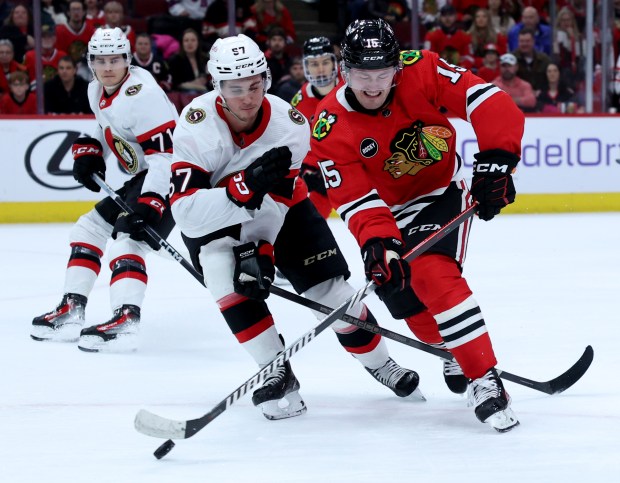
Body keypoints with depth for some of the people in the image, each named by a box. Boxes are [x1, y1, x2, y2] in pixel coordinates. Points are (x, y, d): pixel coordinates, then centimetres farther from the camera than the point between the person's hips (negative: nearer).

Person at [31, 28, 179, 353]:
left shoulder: (141, 94, -24)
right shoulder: (97, 91, 5)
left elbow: (165, 156, -29)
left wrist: (149, 205, -36)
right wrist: (88, 152, 9)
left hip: (166, 180, -11)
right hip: (139, 178, 11)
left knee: (126, 239, -27)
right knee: (88, 229, 14)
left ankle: (125, 322, -42)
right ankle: (71, 312, 16)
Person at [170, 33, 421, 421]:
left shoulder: (289, 124, -26)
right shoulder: (198, 125, -32)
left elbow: (273, 202, -24)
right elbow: (184, 208, -38)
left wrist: (261, 251, -36)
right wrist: (246, 185, -48)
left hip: (282, 209, 2)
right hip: (211, 218, -2)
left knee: (331, 288, -2)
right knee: (227, 279, -29)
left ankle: (379, 363, 24)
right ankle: (278, 374, -17)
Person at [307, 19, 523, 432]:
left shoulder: (421, 72, -23)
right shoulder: (330, 130, -20)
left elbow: (490, 103, -26)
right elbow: (357, 200, -24)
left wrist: (495, 161, -36)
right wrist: (377, 241, -42)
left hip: (444, 190, -3)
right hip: (393, 214, 3)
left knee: (433, 274, -26)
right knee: (409, 302, -2)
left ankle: (485, 378, -23)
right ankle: (459, 356, 31)